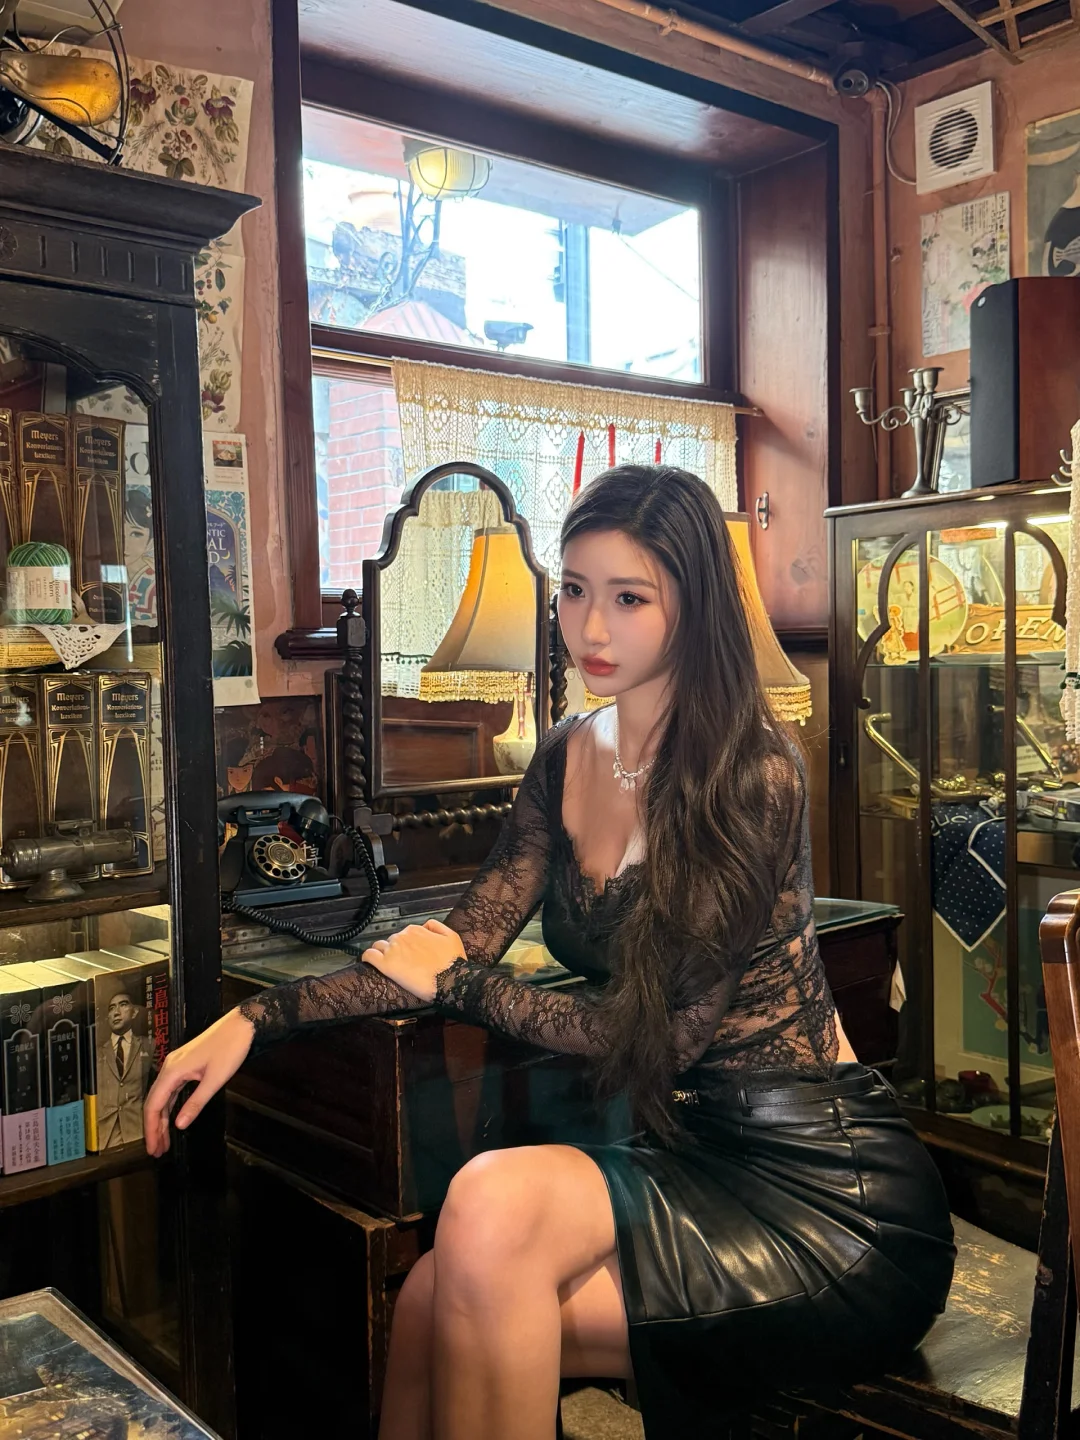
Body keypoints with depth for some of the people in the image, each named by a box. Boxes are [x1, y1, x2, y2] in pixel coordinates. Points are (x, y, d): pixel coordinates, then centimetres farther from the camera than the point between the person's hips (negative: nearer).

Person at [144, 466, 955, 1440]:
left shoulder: (755, 777, -17)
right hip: (695, 1155, 6)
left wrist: (459, 983, -4)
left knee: (497, 1205, -26)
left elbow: (657, 1032, -14)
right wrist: (255, 1018, -5)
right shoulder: (569, 758, 5)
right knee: (440, 1306, -18)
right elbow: (460, 941, 4)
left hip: (828, 1188, -5)